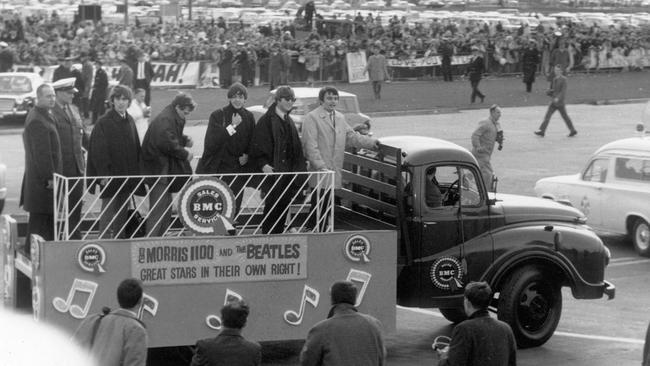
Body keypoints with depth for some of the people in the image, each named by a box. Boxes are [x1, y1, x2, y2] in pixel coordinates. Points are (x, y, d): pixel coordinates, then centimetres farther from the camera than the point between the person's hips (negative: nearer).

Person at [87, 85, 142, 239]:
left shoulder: (130, 122, 10)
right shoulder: (103, 122, -9)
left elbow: (136, 148, 16)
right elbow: (98, 151, -13)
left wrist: (136, 172, 10)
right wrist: (104, 174, -19)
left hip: (127, 176, 6)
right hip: (110, 176, -6)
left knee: (122, 213, 11)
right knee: (108, 212, -4)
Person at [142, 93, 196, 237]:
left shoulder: (174, 118, 13)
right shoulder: (165, 120, -19)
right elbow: (168, 144, -27)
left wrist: (184, 140, 7)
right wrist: (185, 154, -17)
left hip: (166, 168, 11)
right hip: (158, 168, -11)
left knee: (166, 205, 15)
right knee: (158, 207, -10)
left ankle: (160, 236, 23)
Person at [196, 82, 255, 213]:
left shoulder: (248, 117, 8)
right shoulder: (218, 115, -4)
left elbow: (252, 142, 17)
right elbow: (212, 141, -16)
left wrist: (247, 155, -2)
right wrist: (232, 126, -22)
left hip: (238, 170, 4)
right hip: (217, 169, -4)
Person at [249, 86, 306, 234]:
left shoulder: (289, 122, 17)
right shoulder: (266, 120, -6)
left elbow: (296, 149, 20)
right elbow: (256, 147, -9)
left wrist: (298, 169, 11)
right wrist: (263, 164, -21)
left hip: (288, 174, 7)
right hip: (272, 173, -7)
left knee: (283, 208, 7)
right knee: (271, 208, -6)